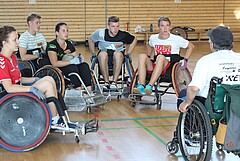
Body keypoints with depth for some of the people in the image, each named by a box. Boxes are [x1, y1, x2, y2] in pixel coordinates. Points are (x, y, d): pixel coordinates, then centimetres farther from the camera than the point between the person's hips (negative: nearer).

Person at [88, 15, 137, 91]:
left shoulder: (123, 35, -8)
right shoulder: (101, 33, -8)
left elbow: (134, 39, 12)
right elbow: (90, 39, 12)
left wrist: (129, 53, 9)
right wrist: (93, 54, 11)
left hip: (117, 59, 0)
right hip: (104, 59, 0)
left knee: (118, 54, -36)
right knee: (103, 54, -36)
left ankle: (114, 82, -34)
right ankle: (107, 82, -32)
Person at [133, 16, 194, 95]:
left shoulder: (176, 39, 2)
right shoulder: (153, 38, 12)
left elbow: (191, 46, 15)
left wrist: (185, 60, 8)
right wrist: (149, 58, 23)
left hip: (170, 67, -3)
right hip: (154, 67, 4)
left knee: (161, 57, -36)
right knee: (142, 56, -24)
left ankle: (149, 86, -43)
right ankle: (141, 86, -37)